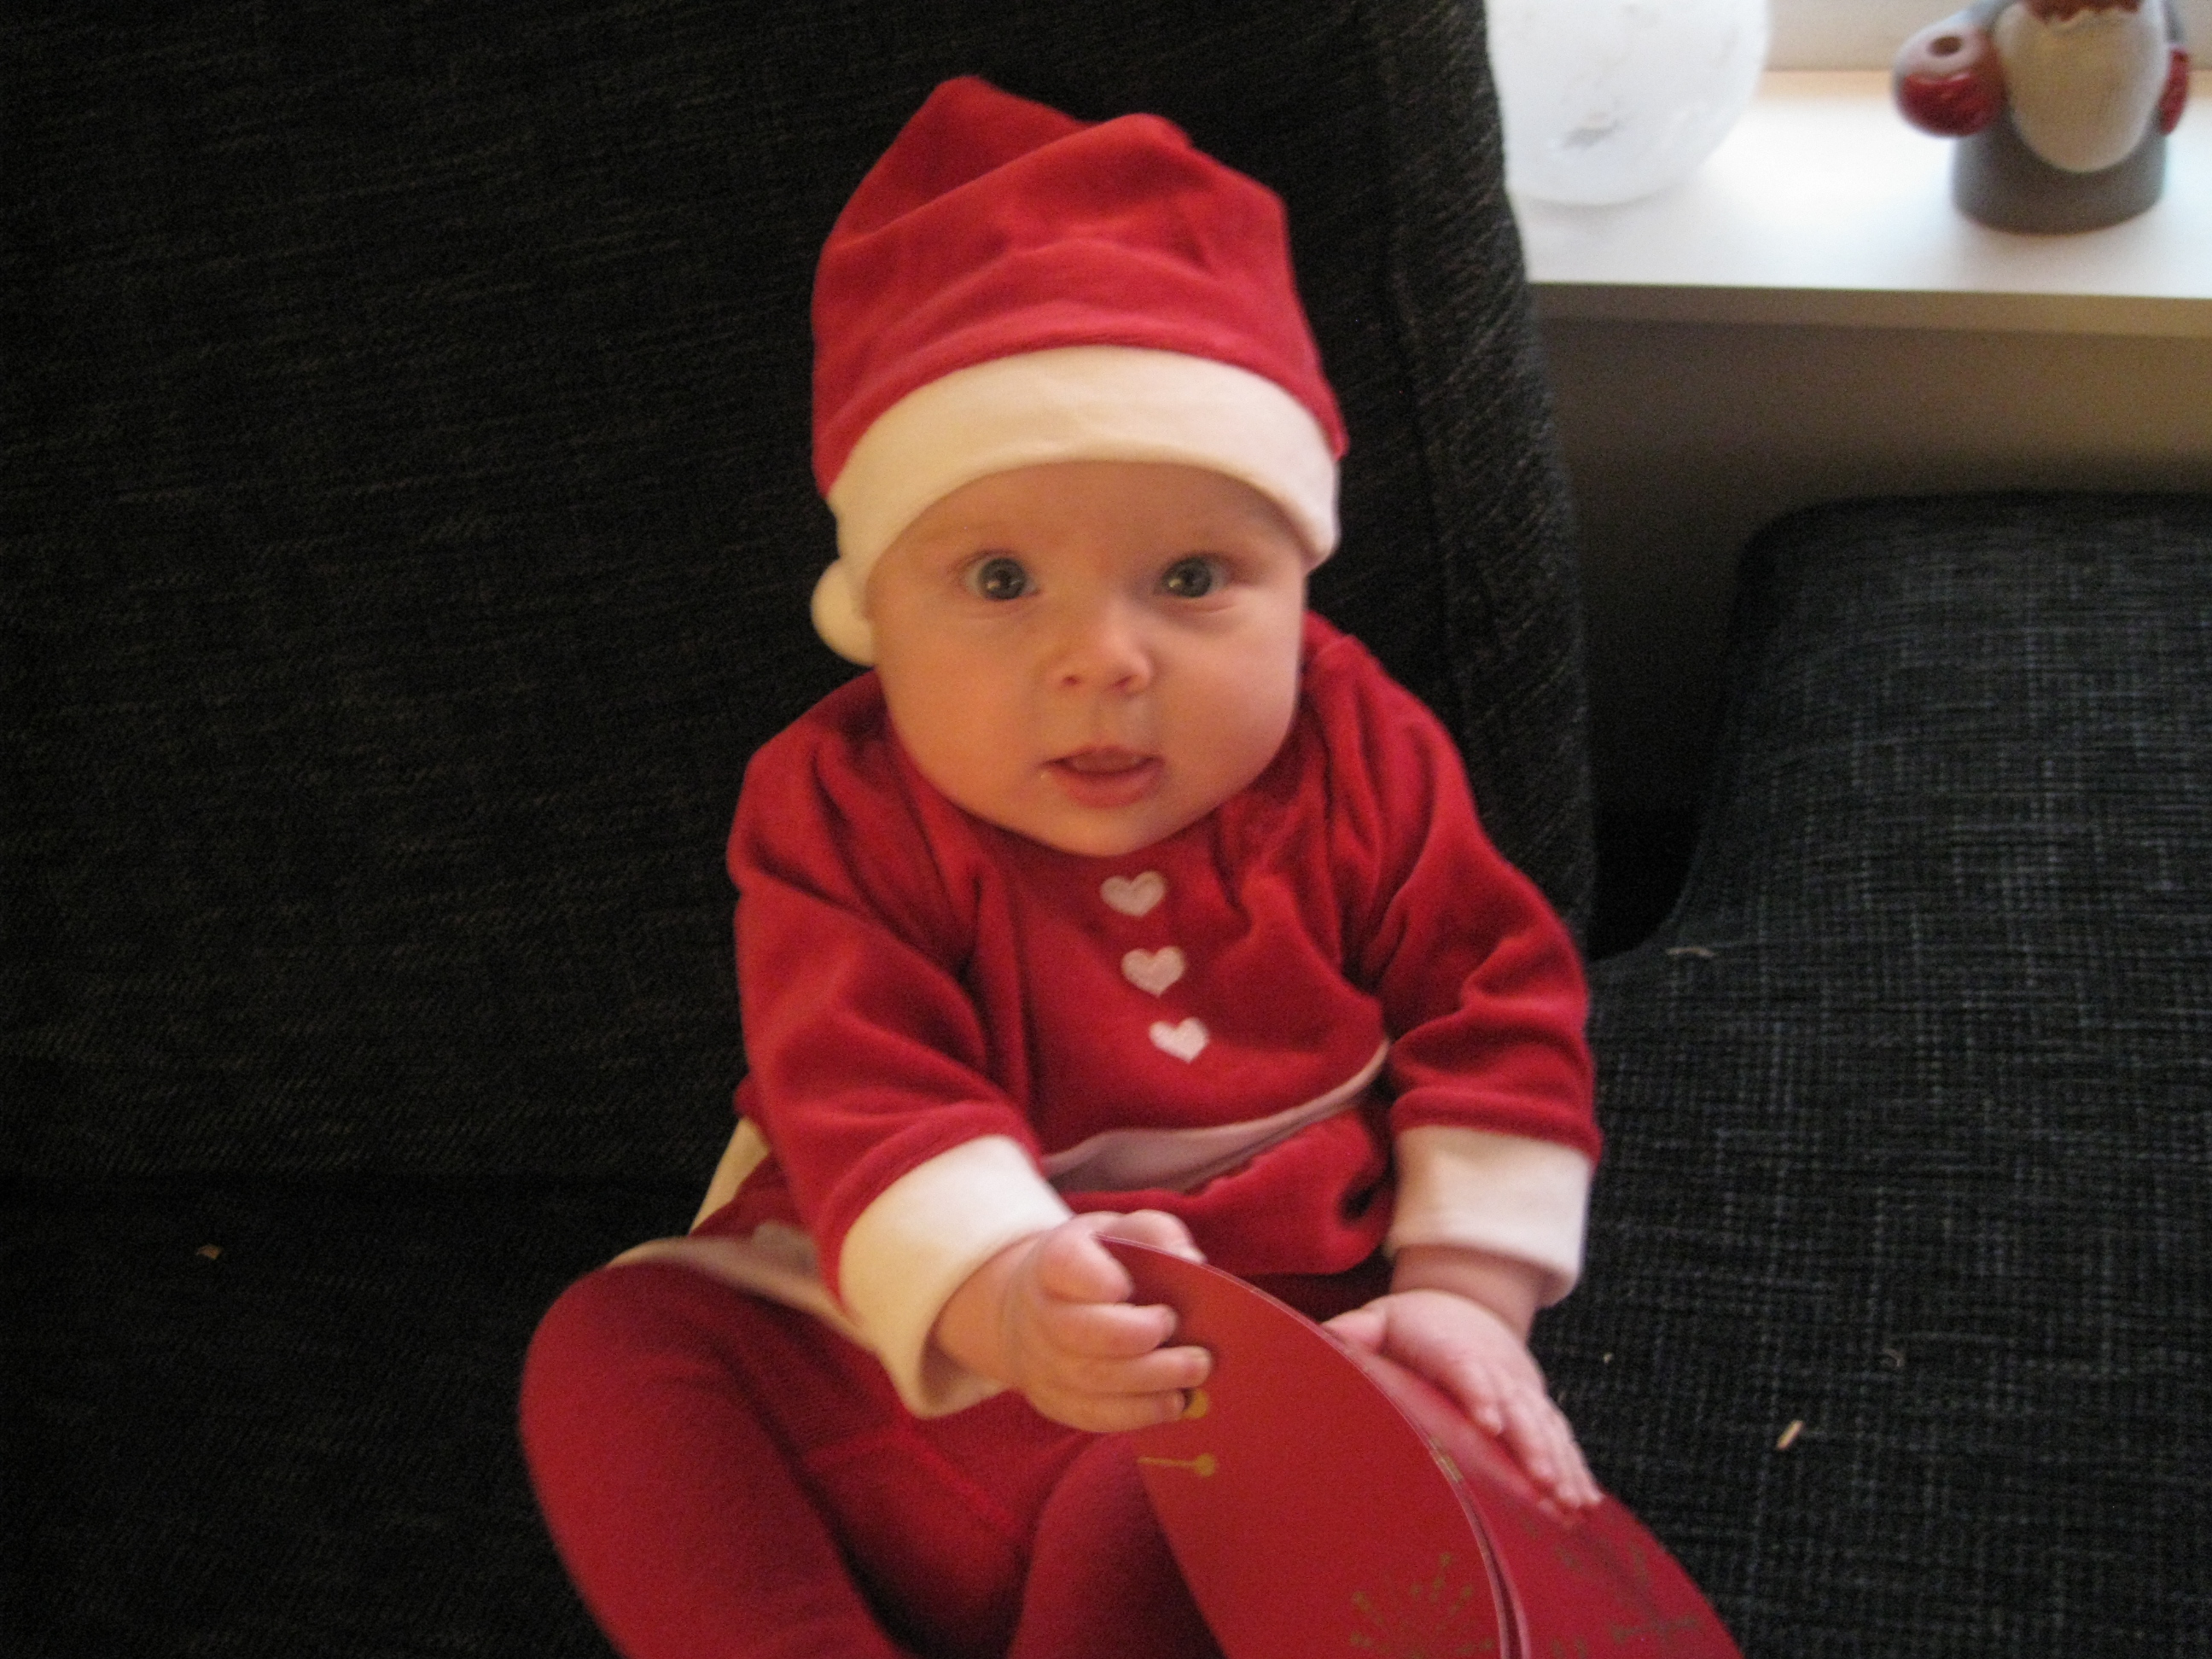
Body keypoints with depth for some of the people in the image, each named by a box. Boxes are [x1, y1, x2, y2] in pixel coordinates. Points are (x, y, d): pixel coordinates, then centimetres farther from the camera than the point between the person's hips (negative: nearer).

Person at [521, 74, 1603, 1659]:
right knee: (609, 1340, -15)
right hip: (902, 1339, 2)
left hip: (1239, 1359, -2)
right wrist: (1000, 1289, -43)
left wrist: (1466, 1292, -7)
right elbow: (861, 1094, -22)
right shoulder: (845, 814, -9)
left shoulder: (1356, 757, -4)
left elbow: (1497, 1009, 3)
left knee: (1147, 1520, -33)